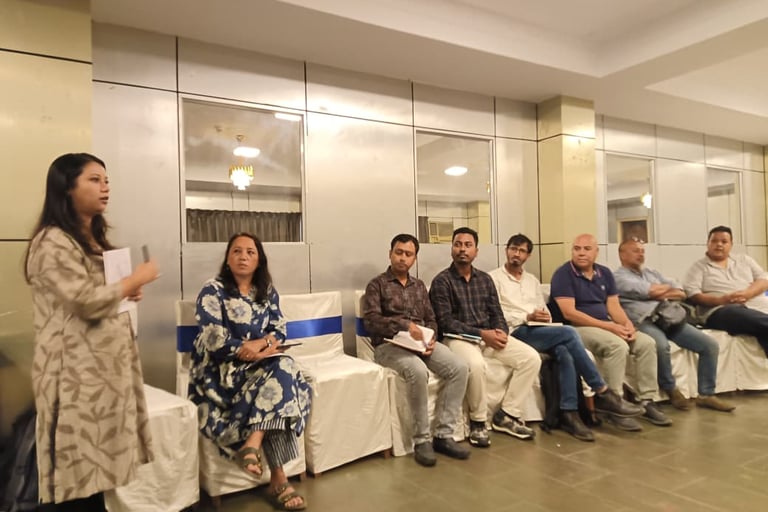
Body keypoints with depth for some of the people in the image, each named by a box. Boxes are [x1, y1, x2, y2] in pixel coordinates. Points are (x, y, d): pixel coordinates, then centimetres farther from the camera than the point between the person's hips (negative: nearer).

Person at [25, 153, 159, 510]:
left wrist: (128, 292, 7)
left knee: (93, 465, 14)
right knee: (76, 471, 0)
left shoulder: (93, 238, 15)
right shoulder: (53, 242, -14)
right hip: (77, 373, -9)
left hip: (105, 365, 9)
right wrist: (137, 279, -9)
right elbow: (87, 302, -21)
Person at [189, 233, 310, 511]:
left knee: (284, 368, -28)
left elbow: (279, 331, 7)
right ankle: (277, 478, -28)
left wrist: (259, 344, -16)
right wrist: (257, 348, -15)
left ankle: (253, 443, -36)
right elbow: (214, 340, -15)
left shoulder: (268, 292, 12)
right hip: (220, 369, -5)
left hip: (259, 365, 6)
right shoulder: (212, 291, -5)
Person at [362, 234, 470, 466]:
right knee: (418, 371, -36)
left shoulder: (419, 285, 21)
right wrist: (405, 325, -22)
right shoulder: (377, 284, 4)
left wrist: (430, 339, -5)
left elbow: (431, 319, 17)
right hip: (389, 345, -5)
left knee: (459, 368, -20)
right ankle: (421, 440, -19)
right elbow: (371, 320, -9)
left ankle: (443, 435, -12)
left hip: (420, 343, 5)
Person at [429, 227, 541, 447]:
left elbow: (496, 313, 13)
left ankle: (506, 415, -1)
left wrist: (501, 331, -11)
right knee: (475, 364, -37)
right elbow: (446, 322, -12)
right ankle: (478, 421, -12)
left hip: (489, 335, 6)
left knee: (531, 358, -11)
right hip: (458, 337, -6)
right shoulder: (442, 281, -4)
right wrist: (481, 333, -18)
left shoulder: (485, 279, 14)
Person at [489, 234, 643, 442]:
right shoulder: (493, 278, 4)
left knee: (564, 352, -29)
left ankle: (569, 413, -24)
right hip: (517, 332, -6)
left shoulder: (532, 280, 26)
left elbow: (545, 311, 20)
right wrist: (527, 317, -16)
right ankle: (602, 393, -18)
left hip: (539, 330, 6)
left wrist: (545, 318, -5)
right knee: (569, 333, -27)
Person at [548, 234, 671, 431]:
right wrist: (609, 326, -21)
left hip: (607, 326, 7)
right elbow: (569, 313, -19)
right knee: (618, 346, -30)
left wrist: (627, 324, -16)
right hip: (576, 328, -7)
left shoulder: (605, 273, 11)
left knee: (647, 343, -9)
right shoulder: (563, 274, -11)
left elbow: (614, 306, 7)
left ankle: (647, 401, -1)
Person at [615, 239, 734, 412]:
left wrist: (663, 295, -1)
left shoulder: (652, 273, 27)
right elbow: (652, 291, -10)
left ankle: (706, 394, 6)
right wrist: (667, 287, 11)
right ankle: (671, 390, -11)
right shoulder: (618, 277, 1)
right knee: (661, 346, -38)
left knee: (710, 345, -6)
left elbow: (681, 293, 19)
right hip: (643, 321, -8)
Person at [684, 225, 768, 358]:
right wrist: (720, 300, -19)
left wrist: (747, 293, -9)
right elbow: (692, 294, -3)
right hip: (721, 311, -4)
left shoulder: (744, 260, 25)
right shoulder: (698, 267, 11)